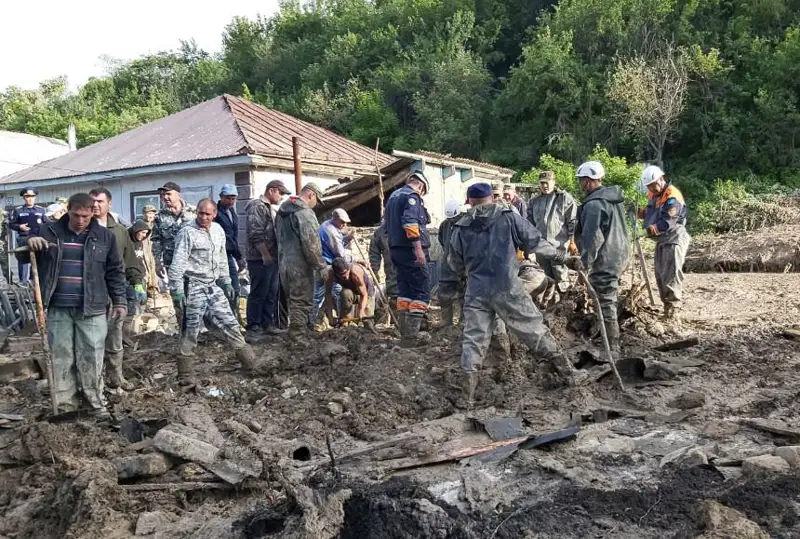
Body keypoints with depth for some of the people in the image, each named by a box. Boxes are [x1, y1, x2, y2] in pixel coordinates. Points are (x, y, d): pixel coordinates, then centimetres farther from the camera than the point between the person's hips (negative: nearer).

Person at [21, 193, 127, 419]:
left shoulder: (104, 236, 2)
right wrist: (30, 242, -11)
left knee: (92, 358, 2)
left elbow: (115, 271, 6)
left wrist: (119, 301, 3)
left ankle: (96, 403, 14)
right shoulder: (50, 231, 4)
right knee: (61, 358, 8)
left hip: (92, 309, -1)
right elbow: (24, 257, 11)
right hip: (58, 308, 2)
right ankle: (65, 406, 18)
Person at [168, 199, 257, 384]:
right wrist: (176, 291, -19)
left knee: (229, 322, 9)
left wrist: (226, 282, 19)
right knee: (191, 330, 1)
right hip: (194, 287, -6)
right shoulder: (187, 232, -13)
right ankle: (185, 374, 13)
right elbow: (177, 264, -15)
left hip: (213, 286, 6)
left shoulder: (218, 230, 8)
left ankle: (249, 361, 19)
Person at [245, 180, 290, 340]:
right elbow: (255, 234, -18)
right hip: (261, 259, -9)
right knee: (258, 294, -4)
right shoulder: (257, 206, -9)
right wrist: (265, 255, -18)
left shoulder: (273, 208, 19)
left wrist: (275, 255, 14)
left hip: (273, 258, 9)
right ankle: (253, 327, 1)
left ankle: (268, 323, 21)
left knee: (272, 294, 13)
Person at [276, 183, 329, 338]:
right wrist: (321, 266, -16)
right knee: (302, 301, -1)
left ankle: (306, 326, 30)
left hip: (284, 263, 9)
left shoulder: (283, 210, 14)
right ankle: (299, 335, 3)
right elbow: (311, 243, -21)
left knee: (292, 299, 17)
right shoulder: (305, 212, -16)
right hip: (301, 265, -9)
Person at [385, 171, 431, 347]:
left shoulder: (393, 196, 21)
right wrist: (419, 249, -25)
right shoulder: (412, 196, -8)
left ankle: (405, 335, 14)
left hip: (396, 250, 9)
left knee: (404, 292, 12)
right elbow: (410, 222, -23)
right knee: (421, 292, -7)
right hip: (411, 251, -9)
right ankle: (412, 336, -13)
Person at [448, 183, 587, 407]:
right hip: (508, 289, -1)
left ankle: (467, 394, 4)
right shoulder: (509, 217, 0)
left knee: (473, 339, 6)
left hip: (477, 292, 2)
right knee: (535, 330, 9)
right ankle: (568, 373, 20)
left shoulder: (461, 228, 6)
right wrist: (556, 253, 21)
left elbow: (456, 265, 14)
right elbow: (535, 242, 3)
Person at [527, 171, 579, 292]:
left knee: (560, 277, -2)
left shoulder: (565, 198, -3)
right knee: (547, 276, 14)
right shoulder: (535, 201, 12)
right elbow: (530, 222, 17)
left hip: (559, 245, -5)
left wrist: (572, 242, -8)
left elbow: (573, 222, -5)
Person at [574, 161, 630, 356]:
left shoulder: (593, 204, -20)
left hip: (603, 261, -10)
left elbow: (592, 238, -22)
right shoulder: (614, 198, 12)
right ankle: (611, 344, 34)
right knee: (609, 302, 22)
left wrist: (585, 265, -17)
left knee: (606, 305, -3)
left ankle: (612, 349, 3)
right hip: (619, 256, 10)